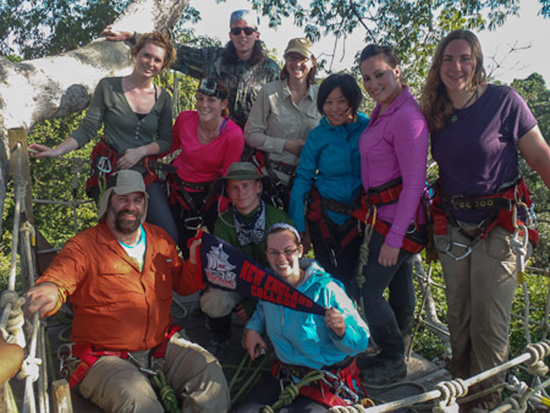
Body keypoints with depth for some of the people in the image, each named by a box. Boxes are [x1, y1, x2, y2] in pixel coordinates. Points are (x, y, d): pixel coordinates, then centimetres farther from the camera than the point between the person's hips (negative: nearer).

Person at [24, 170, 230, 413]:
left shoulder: (160, 239, 12)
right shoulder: (83, 245, -4)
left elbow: (182, 284, 19)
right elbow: (57, 279, -19)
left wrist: (195, 263, -3)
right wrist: (49, 291, -44)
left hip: (162, 345, 5)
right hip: (105, 355, -4)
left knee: (210, 374, -15)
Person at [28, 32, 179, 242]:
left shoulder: (163, 98, 7)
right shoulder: (108, 87, 0)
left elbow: (166, 141, 9)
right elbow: (87, 130, -3)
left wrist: (141, 151, -10)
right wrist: (57, 150, -17)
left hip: (144, 172, 3)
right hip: (108, 172, -2)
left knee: (169, 235, -11)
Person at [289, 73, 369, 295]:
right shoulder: (318, 136, -3)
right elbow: (303, 179, -2)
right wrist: (297, 227, -6)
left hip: (359, 217, -1)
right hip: (323, 216, 1)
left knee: (348, 277, 6)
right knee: (328, 276, 9)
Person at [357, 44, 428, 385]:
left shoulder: (407, 117, -21)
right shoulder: (384, 109, 8)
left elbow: (414, 183, -23)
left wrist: (394, 238, -22)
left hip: (400, 217, -9)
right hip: (389, 214, 9)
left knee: (371, 290, -1)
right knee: (400, 284, 21)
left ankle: (394, 362, 18)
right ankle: (401, 345, 39)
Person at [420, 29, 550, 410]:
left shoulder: (504, 100, -10)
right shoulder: (435, 112, 5)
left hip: (497, 226, -4)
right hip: (452, 226, 4)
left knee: (489, 320, 1)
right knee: (458, 316, 15)